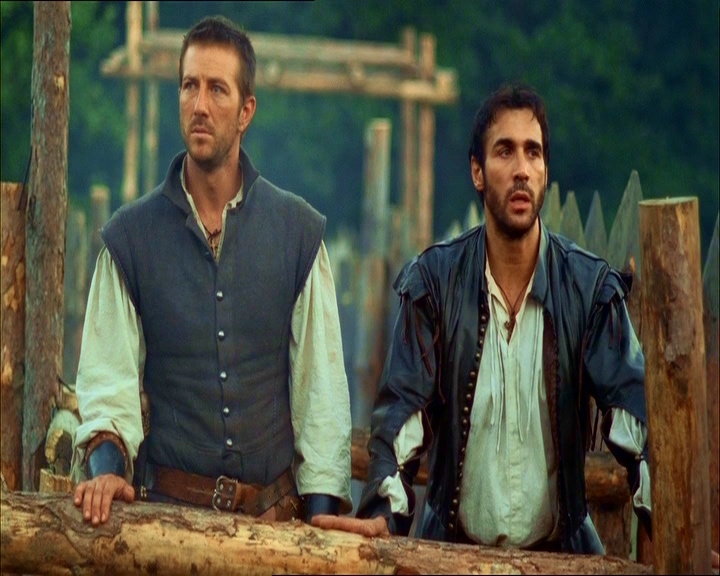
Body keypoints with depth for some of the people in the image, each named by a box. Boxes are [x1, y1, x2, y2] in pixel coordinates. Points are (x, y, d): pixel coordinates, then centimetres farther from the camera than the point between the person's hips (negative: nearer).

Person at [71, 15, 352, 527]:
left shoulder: (299, 231, 5)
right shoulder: (131, 235, 4)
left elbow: (321, 384, 4)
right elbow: (108, 378, 0)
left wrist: (320, 506, -4)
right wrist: (105, 462, -19)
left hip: (274, 510, 1)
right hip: (167, 505, -1)